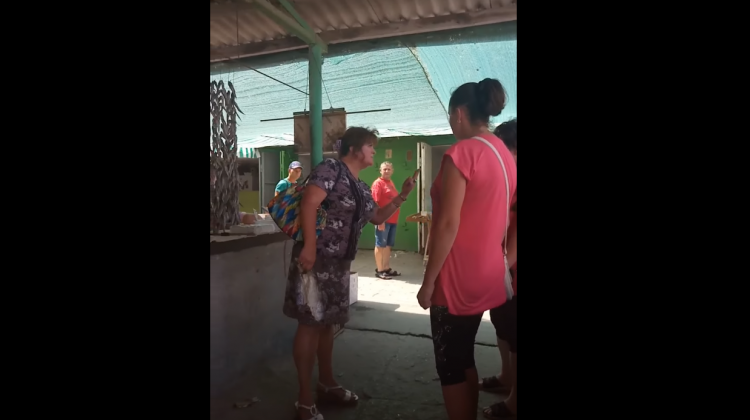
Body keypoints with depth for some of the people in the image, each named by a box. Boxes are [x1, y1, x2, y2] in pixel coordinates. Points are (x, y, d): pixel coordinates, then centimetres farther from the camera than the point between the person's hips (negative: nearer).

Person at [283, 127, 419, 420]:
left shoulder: (361, 188, 16)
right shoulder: (331, 169, -9)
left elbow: (378, 217, 27)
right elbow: (309, 204, -20)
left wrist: (402, 195, 18)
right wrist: (309, 246, -26)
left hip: (340, 263, 9)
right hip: (316, 258, -9)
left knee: (327, 322, 17)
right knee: (310, 324, -2)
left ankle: (327, 384, 33)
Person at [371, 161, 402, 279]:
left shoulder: (391, 183, 16)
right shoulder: (378, 183, -8)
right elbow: (374, 203, -15)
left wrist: (396, 218, 17)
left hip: (392, 220, 8)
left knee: (388, 245, 13)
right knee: (380, 245, -1)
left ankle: (387, 268, 22)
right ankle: (379, 270, 5)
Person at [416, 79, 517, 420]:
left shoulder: (461, 152, -16)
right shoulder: (505, 155, 9)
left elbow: (448, 226, -20)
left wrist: (428, 282, -13)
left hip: (458, 280, -8)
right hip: (490, 277, 8)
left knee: (451, 366, 8)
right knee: (464, 361, 21)